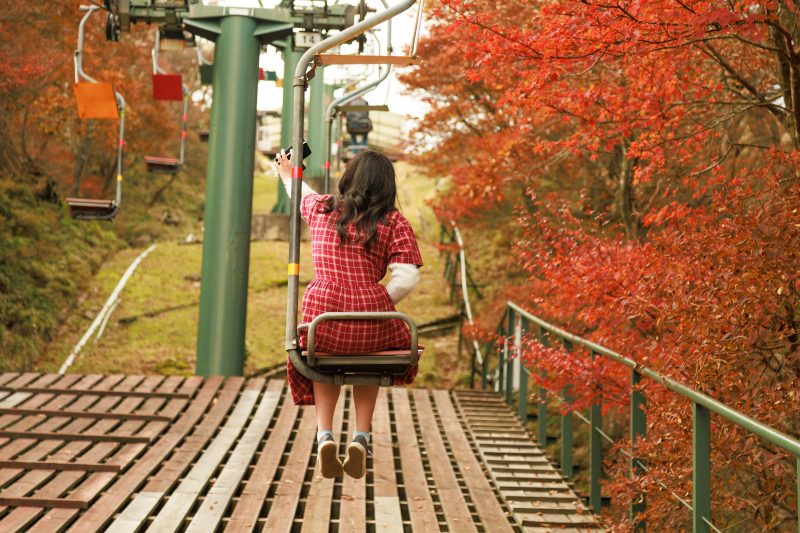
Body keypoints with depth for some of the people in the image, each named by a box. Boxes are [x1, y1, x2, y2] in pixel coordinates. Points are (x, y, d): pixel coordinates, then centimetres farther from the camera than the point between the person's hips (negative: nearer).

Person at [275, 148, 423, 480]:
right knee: (369, 358, 34)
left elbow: (301, 194, 34)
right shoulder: (394, 222, 0)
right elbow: (407, 279, -10)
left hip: (320, 318, 2)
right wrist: (378, 308, 6)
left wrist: (288, 175, 56)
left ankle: (324, 434, 13)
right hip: (371, 325, -1)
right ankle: (361, 437, 19)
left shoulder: (320, 208, 9)